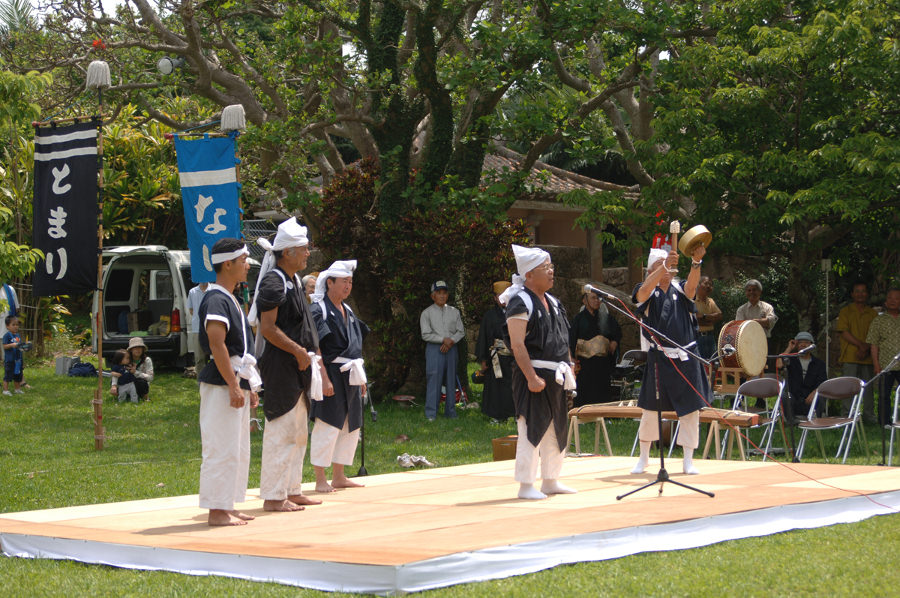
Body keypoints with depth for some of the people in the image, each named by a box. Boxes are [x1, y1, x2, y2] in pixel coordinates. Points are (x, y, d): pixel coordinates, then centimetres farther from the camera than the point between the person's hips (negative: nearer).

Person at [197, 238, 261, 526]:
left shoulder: (230, 299, 18)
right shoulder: (216, 300, -14)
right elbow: (217, 345, -22)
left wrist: (248, 387, 22)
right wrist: (234, 387, -23)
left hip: (237, 383, 11)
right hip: (221, 383, -11)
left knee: (238, 449, 13)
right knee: (222, 449, -8)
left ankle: (228, 507, 19)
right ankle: (217, 510, -5)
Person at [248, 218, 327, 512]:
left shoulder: (294, 282, 18)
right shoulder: (273, 282, -14)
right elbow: (268, 328, -20)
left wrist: (312, 356, 19)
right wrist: (299, 351, -17)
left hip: (299, 367, 10)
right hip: (280, 366, -10)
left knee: (298, 432, 14)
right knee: (281, 430, -8)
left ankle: (292, 490, 22)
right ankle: (273, 496, -4)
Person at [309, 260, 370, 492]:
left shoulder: (348, 311, 17)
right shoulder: (319, 310, -9)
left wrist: (361, 377, 18)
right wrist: (323, 378, -22)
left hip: (350, 377, 9)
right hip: (330, 375, -9)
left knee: (350, 428, 11)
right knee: (328, 427, -7)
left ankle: (339, 476, 19)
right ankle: (321, 479, -1)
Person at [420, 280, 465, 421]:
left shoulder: (454, 312, 12)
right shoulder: (427, 313, 2)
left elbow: (461, 331, 9)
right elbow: (426, 334, -5)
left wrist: (451, 341, -8)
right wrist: (443, 339, -12)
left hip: (451, 348, 4)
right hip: (434, 348, -4)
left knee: (451, 380, 5)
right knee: (434, 379, -9)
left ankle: (451, 411, 11)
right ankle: (431, 413, -8)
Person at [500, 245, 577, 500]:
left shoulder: (552, 302, 16)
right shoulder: (520, 302, -12)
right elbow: (517, 344, -18)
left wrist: (568, 367, 14)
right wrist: (531, 377, -23)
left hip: (555, 376, 9)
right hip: (533, 375, -9)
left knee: (556, 428, 14)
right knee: (532, 428, -7)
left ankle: (551, 481, 24)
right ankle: (526, 485, -1)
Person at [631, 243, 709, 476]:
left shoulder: (680, 289, 6)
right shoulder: (648, 292, 1)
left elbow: (692, 284, -16)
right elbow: (644, 290, -23)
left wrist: (696, 262, -37)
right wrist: (664, 267, -38)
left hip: (686, 359, 2)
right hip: (659, 359, -2)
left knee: (691, 409, 0)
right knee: (650, 409, 3)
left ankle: (688, 460, 9)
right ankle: (643, 458, 18)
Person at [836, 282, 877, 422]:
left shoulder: (873, 313, 13)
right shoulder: (845, 311, 5)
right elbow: (844, 332, -5)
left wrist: (866, 349, -9)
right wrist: (861, 344, -14)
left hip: (867, 357, 3)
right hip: (850, 357, -3)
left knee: (869, 386, 4)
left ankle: (869, 415, 11)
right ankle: (848, 415, 0)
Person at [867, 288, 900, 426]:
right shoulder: (879, 320, 6)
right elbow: (874, 344, 2)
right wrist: (876, 364, -6)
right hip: (885, 364, -1)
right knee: (884, 395, 4)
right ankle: (884, 425, 10)